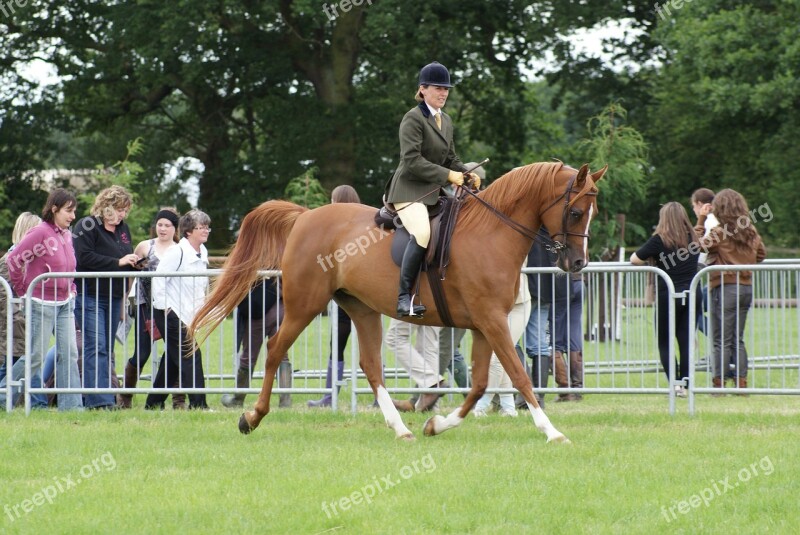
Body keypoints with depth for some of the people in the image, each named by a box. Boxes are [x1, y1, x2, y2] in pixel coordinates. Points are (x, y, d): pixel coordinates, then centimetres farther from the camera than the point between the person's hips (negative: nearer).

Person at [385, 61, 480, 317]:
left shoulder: (445, 121, 17)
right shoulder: (413, 119, -9)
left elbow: (451, 159, 23)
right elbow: (412, 161, -19)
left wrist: (468, 175, 3)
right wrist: (448, 175, -21)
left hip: (434, 191, 9)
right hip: (409, 190, -9)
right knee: (422, 232, -33)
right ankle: (404, 297, -32)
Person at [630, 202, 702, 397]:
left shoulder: (660, 240, -7)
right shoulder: (692, 239, 7)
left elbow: (635, 260, -6)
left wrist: (651, 257, 13)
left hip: (668, 295, -4)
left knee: (665, 342, 4)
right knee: (686, 340, 6)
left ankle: (674, 383, -8)